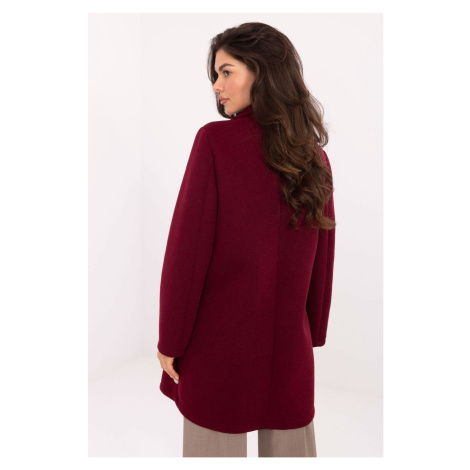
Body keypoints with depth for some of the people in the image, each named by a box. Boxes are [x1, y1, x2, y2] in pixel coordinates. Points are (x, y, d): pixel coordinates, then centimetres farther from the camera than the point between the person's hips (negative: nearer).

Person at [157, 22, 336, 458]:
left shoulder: (215, 140, -13)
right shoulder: (314, 156, 3)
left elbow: (188, 246, -14)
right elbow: (322, 259, 7)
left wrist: (169, 339, -4)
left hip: (219, 339, -4)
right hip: (289, 342, 5)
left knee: (216, 444, 12)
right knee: (291, 445, 19)